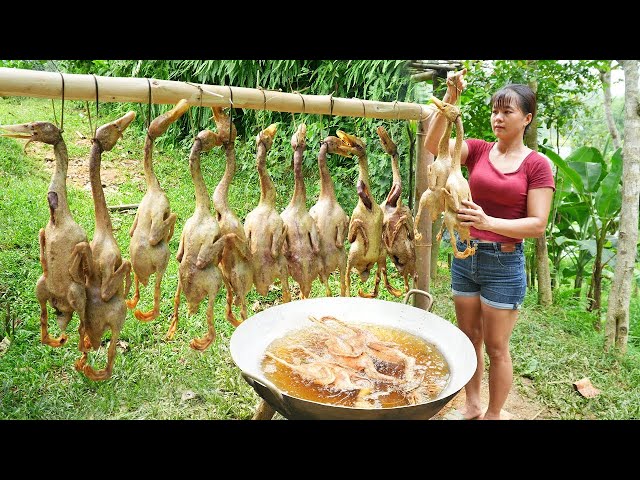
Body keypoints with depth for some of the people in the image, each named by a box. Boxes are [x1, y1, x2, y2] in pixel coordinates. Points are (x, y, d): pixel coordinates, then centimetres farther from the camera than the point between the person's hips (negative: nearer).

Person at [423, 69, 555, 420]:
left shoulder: (537, 165, -6)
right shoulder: (478, 150, 3)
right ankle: (471, 406, 36)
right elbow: (433, 145, -13)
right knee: (468, 338, 17)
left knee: (496, 347, 7)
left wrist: (489, 223, -27)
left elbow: (537, 225, -12)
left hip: (504, 263, -4)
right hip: (465, 255, 4)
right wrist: (450, 98, -23)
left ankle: (493, 415, 28)